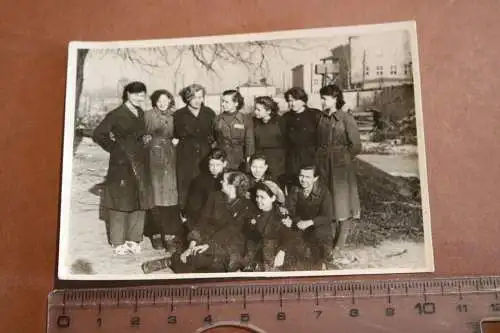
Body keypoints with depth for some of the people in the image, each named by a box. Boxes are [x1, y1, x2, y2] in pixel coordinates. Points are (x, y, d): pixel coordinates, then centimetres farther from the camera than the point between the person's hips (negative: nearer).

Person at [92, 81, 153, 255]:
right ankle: (119, 243, 11)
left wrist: (146, 139, 4)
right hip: (122, 164, -6)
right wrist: (114, 148, -7)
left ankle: (133, 240, 19)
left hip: (140, 164, 7)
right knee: (121, 202, 0)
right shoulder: (116, 114, -8)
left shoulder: (141, 114, 12)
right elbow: (98, 134, -10)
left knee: (140, 202, 8)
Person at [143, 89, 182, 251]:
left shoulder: (174, 116, 11)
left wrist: (176, 140, 3)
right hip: (154, 159, -3)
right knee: (155, 196, -2)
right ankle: (156, 234, 7)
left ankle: (169, 234, 5)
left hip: (170, 160, 3)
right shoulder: (148, 115, 1)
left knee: (170, 196, 0)